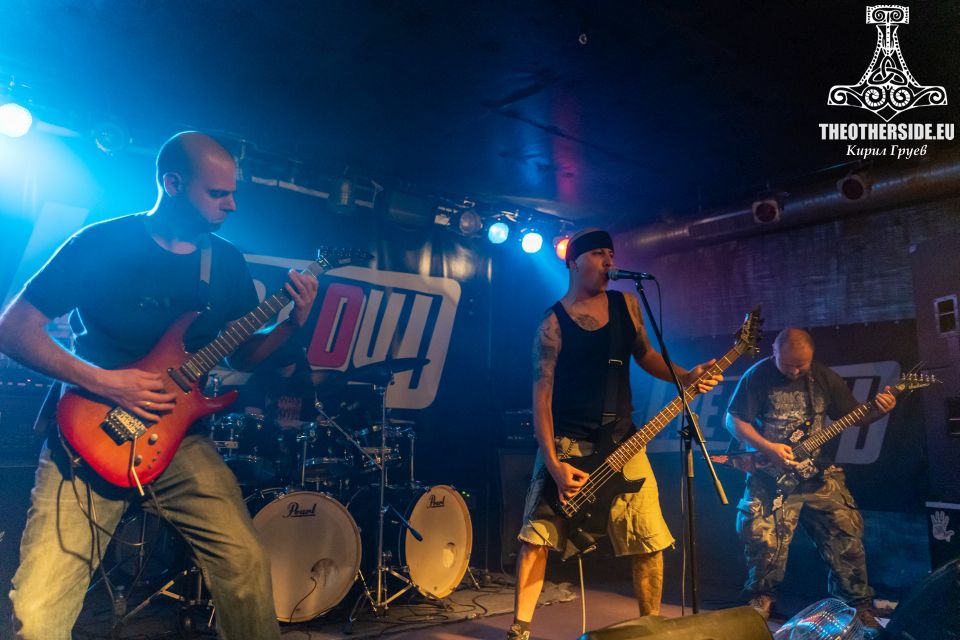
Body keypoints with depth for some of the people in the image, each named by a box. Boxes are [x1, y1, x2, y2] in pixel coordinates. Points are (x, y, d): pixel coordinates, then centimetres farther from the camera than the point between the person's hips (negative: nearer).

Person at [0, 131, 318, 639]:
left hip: (178, 438, 3)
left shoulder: (228, 262, 7)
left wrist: (291, 324, -5)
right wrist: (104, 381, -17)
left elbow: (241, 355, 14)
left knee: (246, 564, -12)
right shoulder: (101, 244, -6)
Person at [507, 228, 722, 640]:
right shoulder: (553, 324, -7)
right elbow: (541, 397, -11)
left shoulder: (626, 305, 7)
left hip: (622, 442, 4)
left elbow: (644, 355, 19)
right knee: (537, 536, -6)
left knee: (650, 541, 4)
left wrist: (685, 377, -1)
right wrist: (554, 464, -19)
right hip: (567, 444, -4)